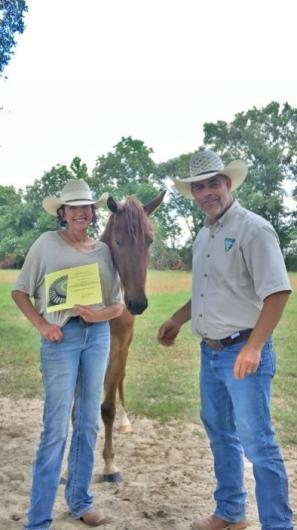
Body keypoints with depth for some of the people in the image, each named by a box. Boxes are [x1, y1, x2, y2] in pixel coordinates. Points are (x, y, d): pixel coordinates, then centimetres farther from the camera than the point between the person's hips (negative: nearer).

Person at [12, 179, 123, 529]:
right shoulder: (47, 243, -3)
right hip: (62, 335, -4)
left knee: (88, 423, 14)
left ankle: (80, 501, 31)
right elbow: (19, 292, 1)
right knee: (56, 428, -3)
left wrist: (101, 314, -13)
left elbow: (118, 304, 9)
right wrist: (41, 325, -12)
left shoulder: (104, 250, 7)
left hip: (98, 334, 5)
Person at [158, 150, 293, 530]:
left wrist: (254, 347, -26)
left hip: (242, 352, -9)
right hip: (210, 353, 9)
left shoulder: (252, 229, -14)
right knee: (220, 434, 19)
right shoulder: (203, 236, 11)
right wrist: (176, 320, 22)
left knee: (257, 442, -3)